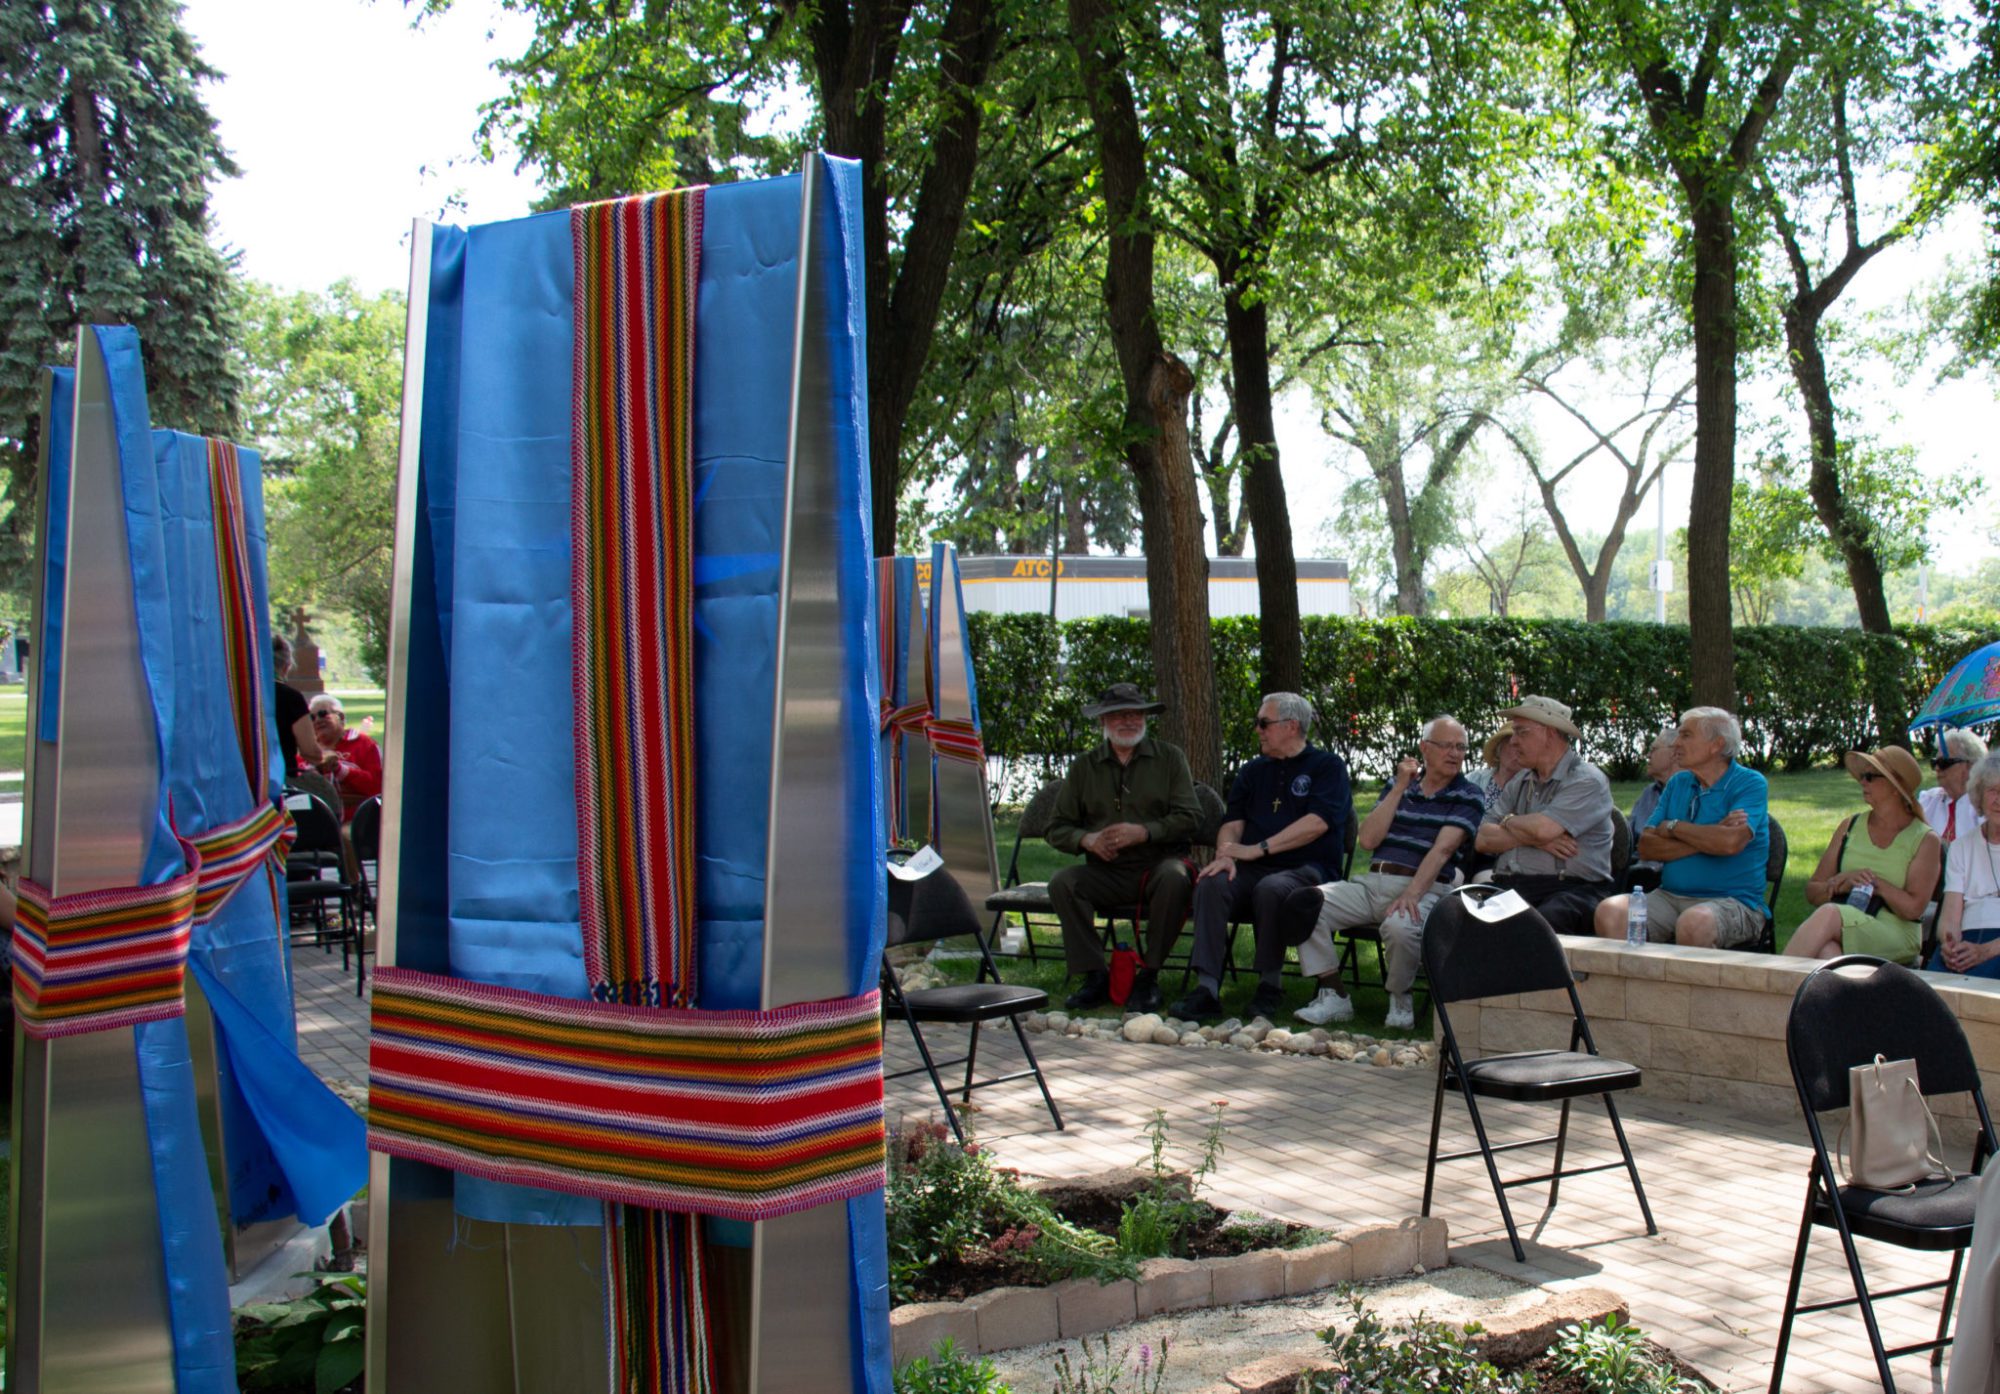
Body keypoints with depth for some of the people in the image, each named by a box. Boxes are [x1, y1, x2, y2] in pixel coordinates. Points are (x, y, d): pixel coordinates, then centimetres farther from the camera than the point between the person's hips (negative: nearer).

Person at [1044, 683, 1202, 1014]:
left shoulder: (1169, 757, 8)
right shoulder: (1083, 767, 13)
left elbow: (1190, 818, -3)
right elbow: (1057, 828, 10)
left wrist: (1143, 832, -17)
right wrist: (1087, 840, -12)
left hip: (1158, 865, -2)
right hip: (1107, 873, 2)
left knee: (1175, 877, -36)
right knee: (1062, 883, -25)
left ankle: (1149, 976, -22)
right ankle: (1095, 976, -19)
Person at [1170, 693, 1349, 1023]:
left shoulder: (1328, 766, 4)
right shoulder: (1252, 771, 22)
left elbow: (1317, 822, -12)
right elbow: (1233, 822, 13)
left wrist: (1258, 848, -16)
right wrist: (1225, 854, -11)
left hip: (1305, 869, -5)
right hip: (1253, 869, 5)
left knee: (1270, 889, -37)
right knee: (1211, 883, -27)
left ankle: (1269, 984, -20)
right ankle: (1206, 988, -33)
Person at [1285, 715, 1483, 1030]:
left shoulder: (1468, 796, 4)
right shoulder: (1398, 786, 17)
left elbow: (1442, 850, -12)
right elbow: (1368, 839, 6)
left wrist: (1411, 894, -26)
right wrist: (1400, 788, 1)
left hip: (1424, 889, -5)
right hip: (1372, 883, 5)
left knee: (1400, 927, -39)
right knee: (1302, 903, -16)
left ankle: (1400, 1000, -8)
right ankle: (1333, 997, -6)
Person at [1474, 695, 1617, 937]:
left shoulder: (1587, 781, 1)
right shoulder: (1519, 783, 23)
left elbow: (1543, 829, -15)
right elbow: (1484, 839, 11)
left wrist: (1509, 821, 6)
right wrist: (1532, 838, -5)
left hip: (1570, 887, -5)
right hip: (1508, 887, 6)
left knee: (1542, 922, -40)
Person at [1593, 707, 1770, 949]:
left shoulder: (1750, 783, -1)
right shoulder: (1678, 783, 17)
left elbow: (1730, 843, -20)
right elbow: (1646, 846, 5)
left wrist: (1673, 827, -3)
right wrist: (1706, 839, -8)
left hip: (1733, 900, -5)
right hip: (1670, 896, 5)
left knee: (1694, 923, -39)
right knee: (1610, 911, -22)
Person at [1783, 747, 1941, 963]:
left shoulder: (1925, 840, 7)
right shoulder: (1850, 826, 19)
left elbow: (1913, 908, -3)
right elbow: (1812, 892, 14)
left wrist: (1874, 882, -11)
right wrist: (1842, 882, -6)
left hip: (1896, 936, -3)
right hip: (1838, 928, 3)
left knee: (1829, 914, -35)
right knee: (1825, 950, -37)